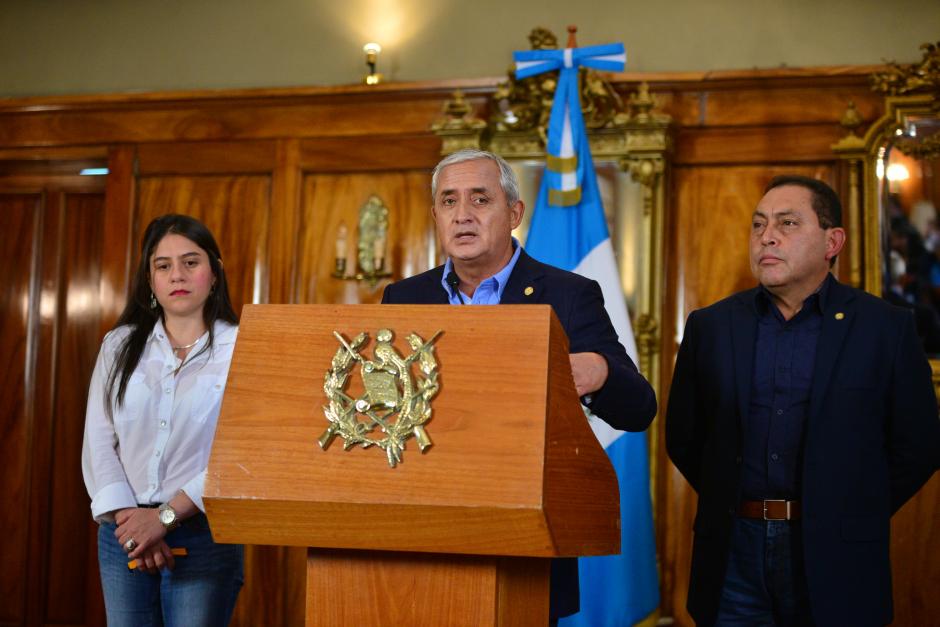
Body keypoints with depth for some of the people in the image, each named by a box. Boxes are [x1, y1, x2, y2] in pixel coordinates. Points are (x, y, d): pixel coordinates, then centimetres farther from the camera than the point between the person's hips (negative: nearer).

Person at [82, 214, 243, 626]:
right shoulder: (119, 345, 8)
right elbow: (98, 442, 3)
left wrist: (165, 516, -16)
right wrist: (126, 516, -11)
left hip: (204, 535, -3)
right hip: (122, 531, 3)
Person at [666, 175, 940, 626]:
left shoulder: (886, 328, -1)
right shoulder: (709, 326, 5)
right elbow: (683, 437, 10)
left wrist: (849, 518, 3)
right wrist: (731, 504, 7)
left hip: (833, 559, -2)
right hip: (735, 552, 2)